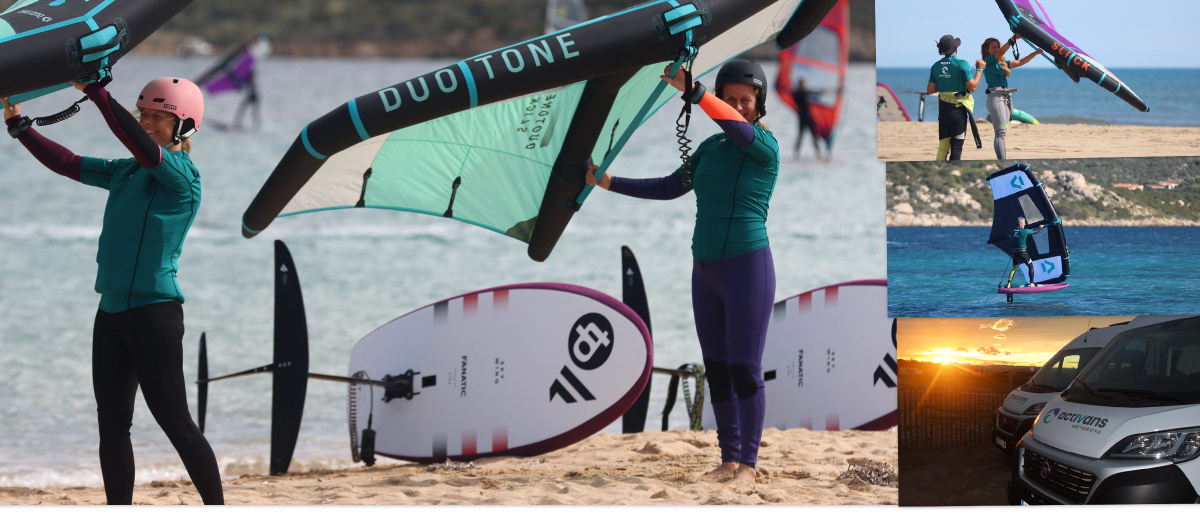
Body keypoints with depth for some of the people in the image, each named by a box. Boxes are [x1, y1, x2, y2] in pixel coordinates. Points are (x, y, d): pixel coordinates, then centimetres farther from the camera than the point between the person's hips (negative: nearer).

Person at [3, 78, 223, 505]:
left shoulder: (182, 176, -11)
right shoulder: (125, 173, 13)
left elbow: (144, 147, -28)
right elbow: (66, 164, 16)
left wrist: (95, 91, -30)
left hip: (155, 313, -8)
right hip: (112, 311, 8)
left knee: (175, 421, -7)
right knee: (112, 422, 8)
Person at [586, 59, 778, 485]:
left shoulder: (765, 146, -12)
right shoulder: (711, 147, 11)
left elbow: (740, 128, -34)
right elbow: (670, 188, 19)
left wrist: (692, 91, -45)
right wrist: (610, 184, 14)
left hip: (748, 270, -8)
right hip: (707, 272, 8)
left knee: (745, 370, -6)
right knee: (716, 370, 10)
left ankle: (749, 463, 1)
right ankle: (729, 459, 18)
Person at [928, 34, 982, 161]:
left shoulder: (936, 66, 5)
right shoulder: (961, 64, -11)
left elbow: (930, 90, 7)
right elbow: (972, 87, -10)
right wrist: (979, 70, 2)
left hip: (943, 110, 5)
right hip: (958, 110, -5)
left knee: (943, 146, 10)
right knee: (956, 147, -2)